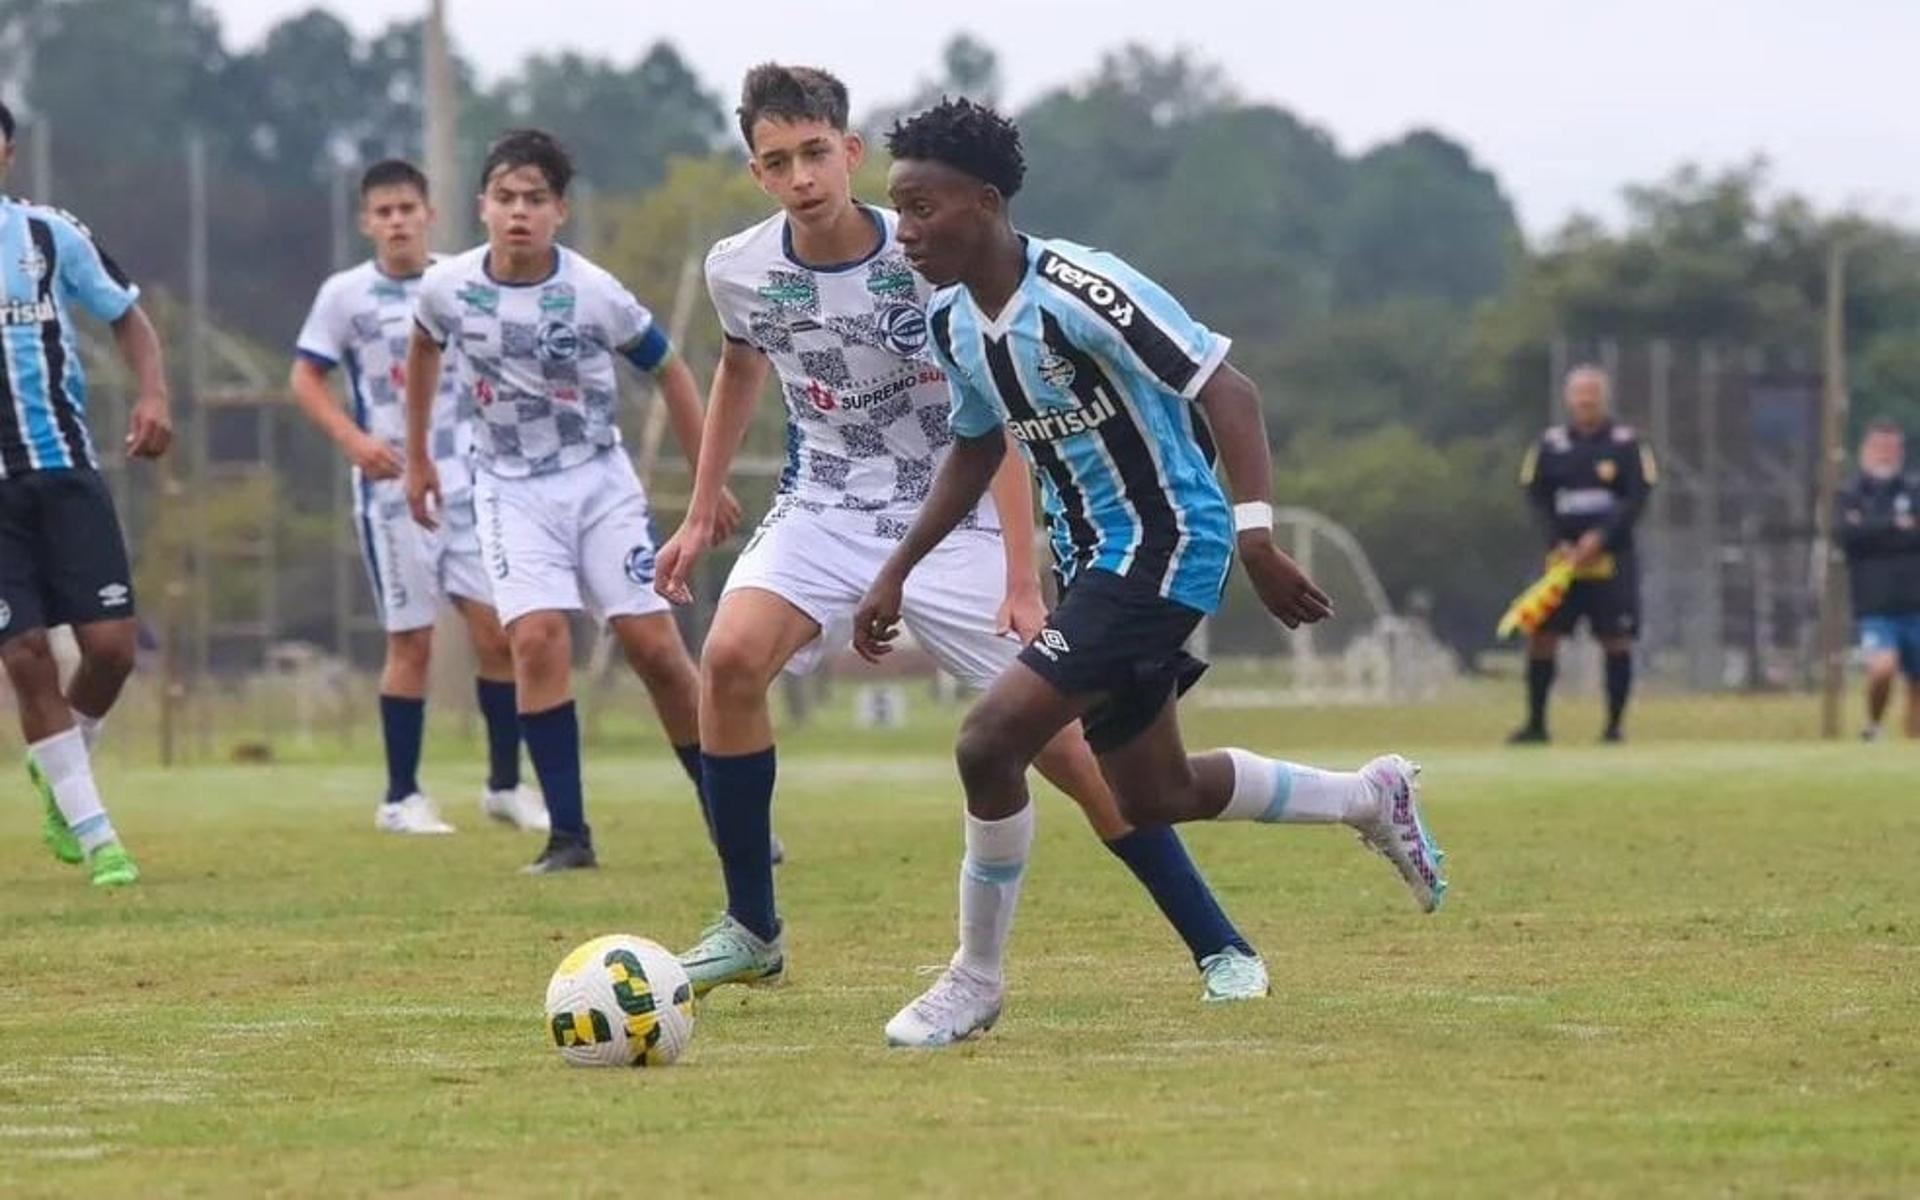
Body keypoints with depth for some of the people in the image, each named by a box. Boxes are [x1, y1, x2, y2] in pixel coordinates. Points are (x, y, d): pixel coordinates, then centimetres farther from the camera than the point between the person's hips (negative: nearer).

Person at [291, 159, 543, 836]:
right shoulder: (345, 294, -2)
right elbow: (305, 379, 0)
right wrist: (352, 438, -15)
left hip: (466, 481, 3)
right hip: (391, 488, -3)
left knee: (497, 629, -3)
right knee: (412, 640, -2)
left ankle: (505, 785, 10)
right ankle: (401, 798, 8)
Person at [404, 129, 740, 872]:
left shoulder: (595, 295, -15)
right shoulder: (448, 288, -9)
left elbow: (669, 373, 1)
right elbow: (423, 351, 15)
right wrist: (417, 457, 20)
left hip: (600, 481, -1)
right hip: (512, 491, 1)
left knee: (653, 645, -5)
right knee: (537, 639, -19)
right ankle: (568, 834, -14)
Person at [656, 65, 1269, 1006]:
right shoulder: (739, 271, -8)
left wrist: (1022, 583, -20)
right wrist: (700, 517, 16)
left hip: (950, 521, -3)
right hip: (823, 514, 3)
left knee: (1058, 737, -8)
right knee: (730, 658, -24)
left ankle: (1217, 946, 4)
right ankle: (749, 931, -9)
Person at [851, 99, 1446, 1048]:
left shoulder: (1081, 292, -23)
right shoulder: (951, 323, 3)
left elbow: (1225, 390, -23)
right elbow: (976, 450, 20)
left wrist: (1254, 534, -32)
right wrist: (896, 572, 16)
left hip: (1164, 547, -9)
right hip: (1092, 560, 9)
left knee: (991, 740, -19)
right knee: (1151, 798, 17)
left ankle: (976, 981, -2)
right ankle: (1372, 799, 38)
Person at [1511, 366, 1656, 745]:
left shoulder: (1627, 444, 0)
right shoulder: (1550, 444, 7)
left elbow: (1638, 498, -5)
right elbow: (1536, 497, 6)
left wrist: (1600, 538, -16)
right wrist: (1556, 544, -9)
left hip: (1611, 557, -2)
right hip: (1562, 556, 2)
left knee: (1616, 639, -4)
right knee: (1541, 634, -4)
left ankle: (1615, 723, 6)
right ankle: (1536, 723, 4)